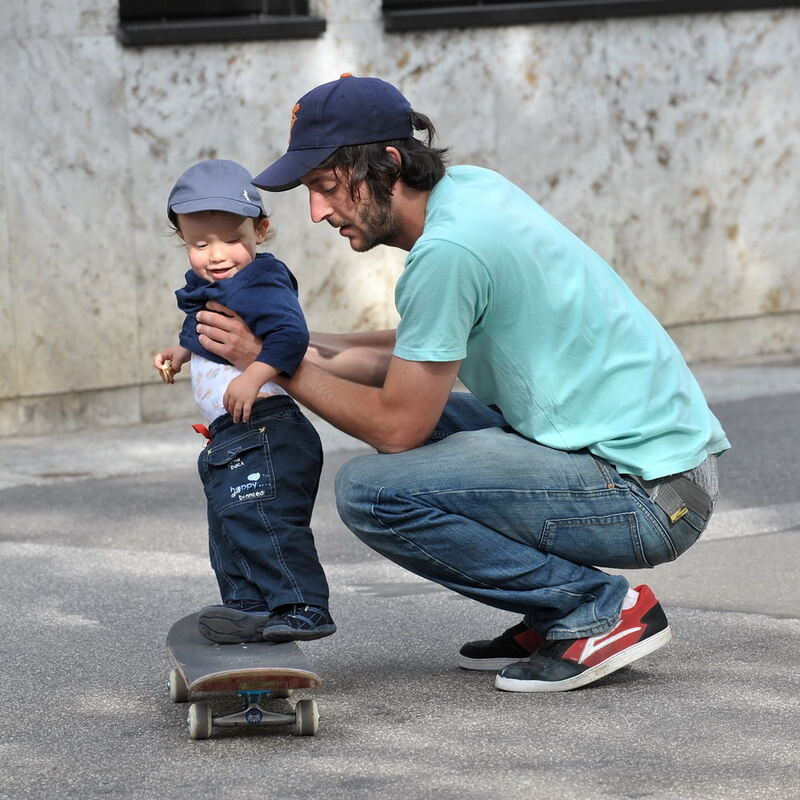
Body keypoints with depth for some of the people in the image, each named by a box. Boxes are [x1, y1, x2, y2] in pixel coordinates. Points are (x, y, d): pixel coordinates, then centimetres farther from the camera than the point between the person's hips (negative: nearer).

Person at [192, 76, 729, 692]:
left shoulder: (446, 249, -20)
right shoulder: (469, 186, 8)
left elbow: (397, 427, -13)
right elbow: (429, 351, 19)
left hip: (649, 495, -10)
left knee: (371, 490, -16)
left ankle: (599, 609, -6)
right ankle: (560, 614, 14)